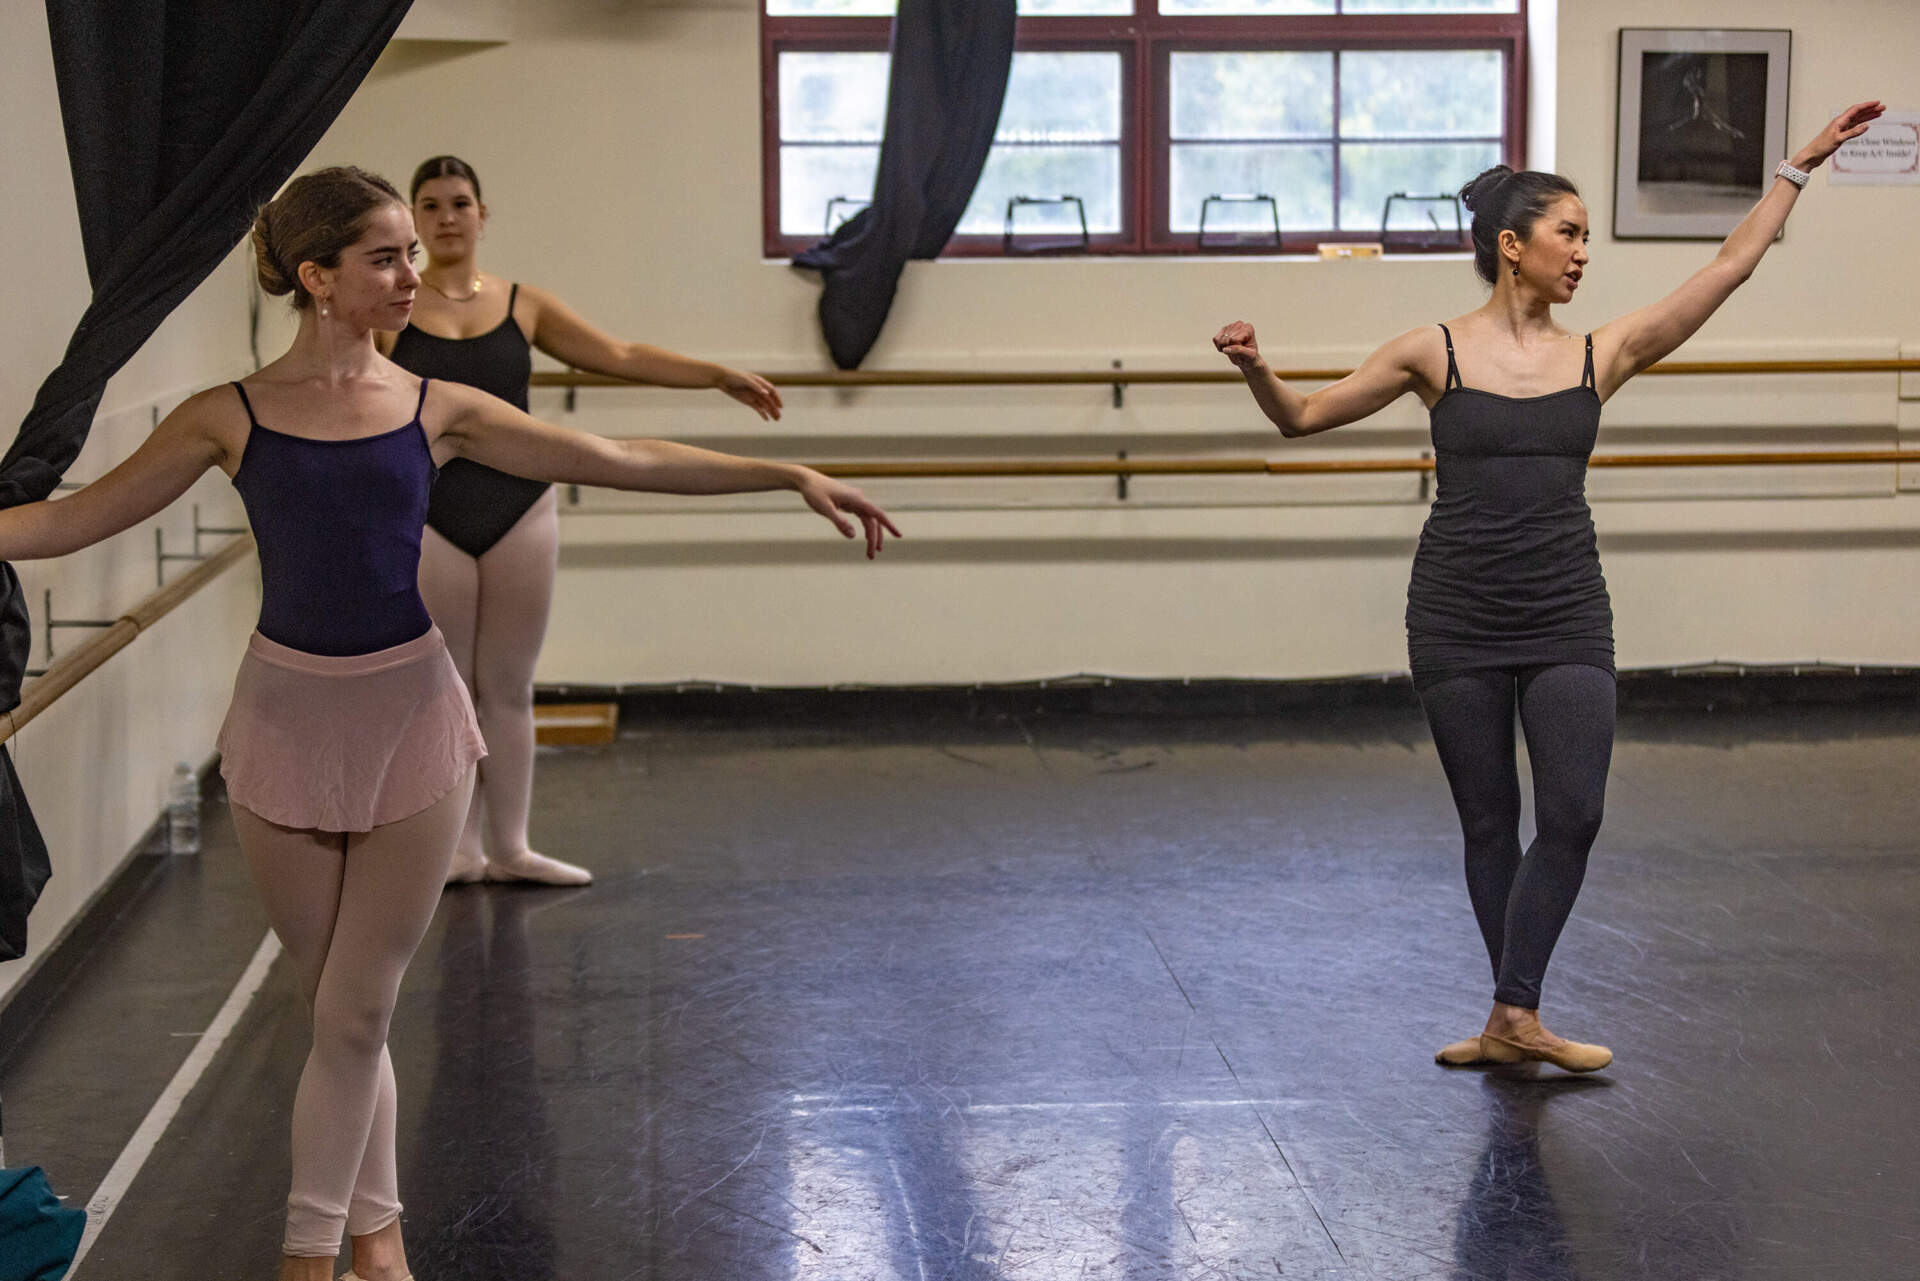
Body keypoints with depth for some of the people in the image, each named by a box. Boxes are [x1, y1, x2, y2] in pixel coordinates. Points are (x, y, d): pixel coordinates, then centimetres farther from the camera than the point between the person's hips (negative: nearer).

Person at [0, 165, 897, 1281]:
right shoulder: (231, 419, -3)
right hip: (287, 718, 0)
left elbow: (627, 462, 3)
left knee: (358, 1011, 2)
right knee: (340, 1011, 10)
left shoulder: (438, 410, 1)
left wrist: (794, 476, 0)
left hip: (411, 716, 0)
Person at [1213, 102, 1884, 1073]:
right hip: (1456, 617, -2)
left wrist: (1801, 167, 5)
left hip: (1566, 616, 2)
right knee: (1488, 824, 7)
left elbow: (1731, 266, 5)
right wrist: (1255, 369, -14)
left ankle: (1515, 1014, 1)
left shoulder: (1600, 354, 5)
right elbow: (1304, 416, 5)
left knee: (1573, 814, -10)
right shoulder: (1436, 352, 0)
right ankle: (1513, 1020, 19)